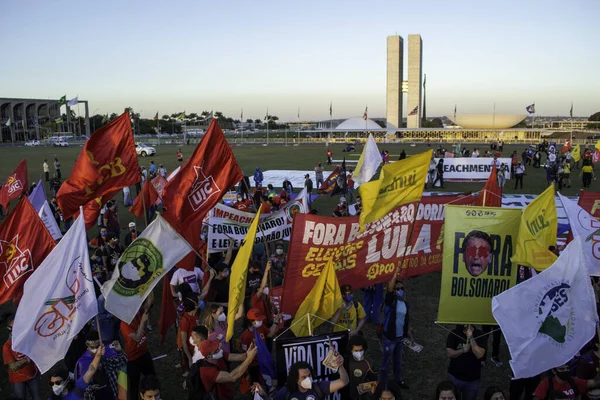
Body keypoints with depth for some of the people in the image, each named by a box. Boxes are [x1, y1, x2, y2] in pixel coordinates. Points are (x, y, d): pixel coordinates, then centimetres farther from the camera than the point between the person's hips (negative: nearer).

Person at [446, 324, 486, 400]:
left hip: (473, 379, 0)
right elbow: (449, 353, -10)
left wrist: (471, 338, -30)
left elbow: (479, 355, -22)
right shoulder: (454, 334, -8)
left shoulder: (479, 335, -10)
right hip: (455, 377, 0)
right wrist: (462, 350, -25)